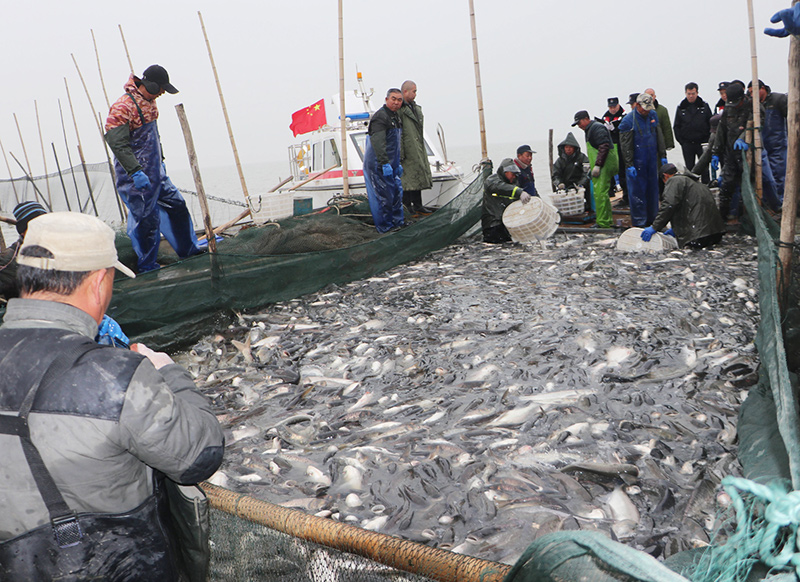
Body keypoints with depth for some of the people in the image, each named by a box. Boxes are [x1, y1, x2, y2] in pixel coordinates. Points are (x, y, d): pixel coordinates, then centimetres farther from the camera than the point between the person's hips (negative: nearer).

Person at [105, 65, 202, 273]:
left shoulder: (150, 102, 11)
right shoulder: (123, 106, -18)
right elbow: (117, 143, -24)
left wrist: (160, 160, 27)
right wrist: (135, 171, -29)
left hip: (156, 172, 9)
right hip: (137, 177, -9)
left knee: (176, 205, 15)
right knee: (146, 219, -5)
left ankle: (189, 250, 29)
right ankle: (147, 267, 9)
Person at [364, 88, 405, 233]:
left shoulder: (396, 117, 18)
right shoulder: (380, 116, -16)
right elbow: (378, 142, -24)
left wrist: (398, 163, 23)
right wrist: (384, 163, -28)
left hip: (391, 163, 10)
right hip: (379, 165, -10)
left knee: (397, 192, 13)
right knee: (384, 195, -5)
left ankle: (398, 222, 25)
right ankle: (385, 226, 5)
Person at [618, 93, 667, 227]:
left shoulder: (653, 115, 8)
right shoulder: (628, 121, -11)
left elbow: (659, 137, 17)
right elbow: (625, 145, -11)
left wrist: (662, 156, 15)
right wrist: (629, 165, -15)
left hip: (652, 160, 6)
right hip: (636, 163, -6)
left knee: (653, 190, 11)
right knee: (637, 192, -3)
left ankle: (652, 219, 22)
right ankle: (639, 222, 5)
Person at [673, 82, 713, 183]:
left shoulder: (704, 106, 5)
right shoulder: (681, 108, 7)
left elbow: (711, 124, 6)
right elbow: (676, 127, 9)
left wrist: (707, 140, -2)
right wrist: (681, 141, -2)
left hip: (702, 144, -1)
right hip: (687, 144, 1)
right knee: (689, 169, 6)